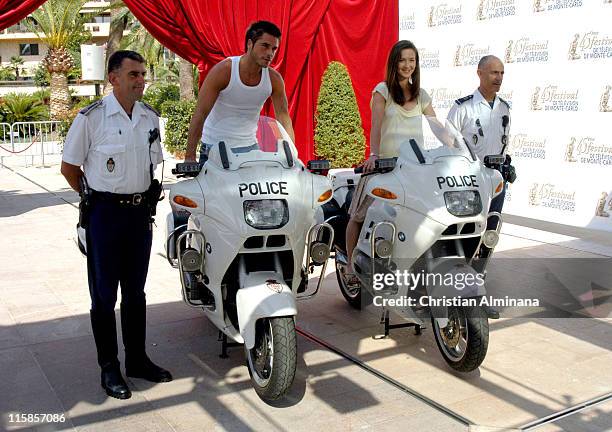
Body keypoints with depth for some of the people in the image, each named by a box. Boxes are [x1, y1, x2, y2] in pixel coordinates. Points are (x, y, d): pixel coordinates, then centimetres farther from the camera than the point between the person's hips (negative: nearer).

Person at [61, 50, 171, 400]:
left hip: (141, 211, 5)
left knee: (135, 291, 14)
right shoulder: (91, 117, -11)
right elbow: (69, 167, -3)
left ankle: (137, 359, 26)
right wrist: (98, 198, 2)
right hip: (105, 214, -5)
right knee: (104, 295, 4)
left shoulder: (150, 117, 6)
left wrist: (146, 197, 11)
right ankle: (109, 368, 15)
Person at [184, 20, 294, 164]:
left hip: (249, 147, 3)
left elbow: (283, 117, -2)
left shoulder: (274, 79, -5)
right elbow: (200, 114, -17)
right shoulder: (223, 71, -16)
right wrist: (190, 155, -20)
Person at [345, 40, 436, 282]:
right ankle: (351, 267, 4)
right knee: (359, 215, -6)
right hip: (386, 162, -3)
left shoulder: (421, 96, 17)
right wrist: (373, 155, -24)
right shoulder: (383, 90, 4)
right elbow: (376, 125, -9)